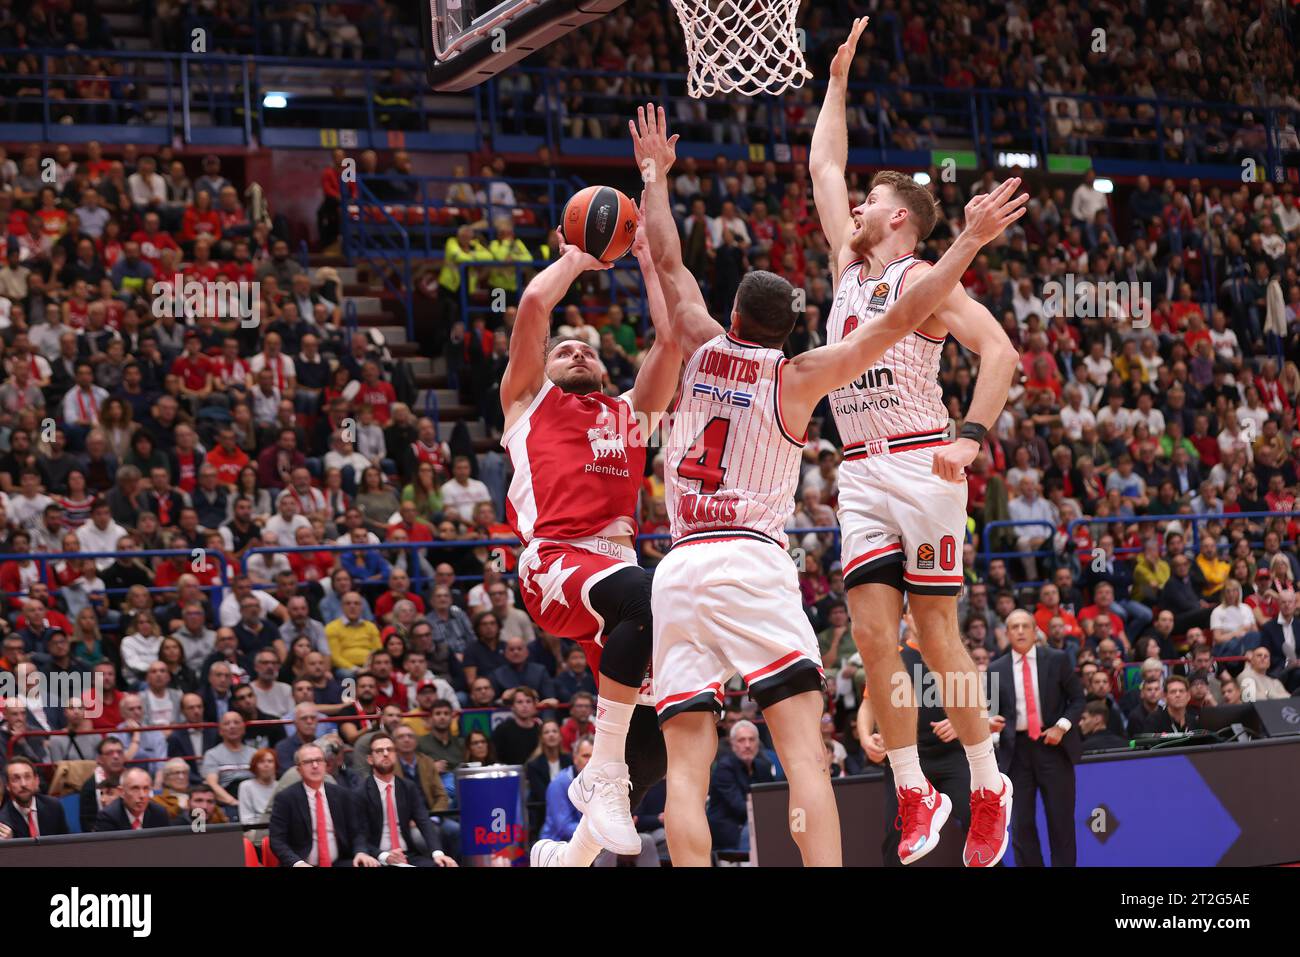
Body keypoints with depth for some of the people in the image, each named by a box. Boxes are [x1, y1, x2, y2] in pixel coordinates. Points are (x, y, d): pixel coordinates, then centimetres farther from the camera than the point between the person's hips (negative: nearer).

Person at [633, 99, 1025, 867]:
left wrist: (656, 177, 38)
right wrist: (971, 241, 2)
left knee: (687, 763, 0)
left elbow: (670, 263, 25)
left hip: (679, 572, 4)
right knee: (804, 751, -11)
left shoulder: (702, 350, 12)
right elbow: (899, 321, -1)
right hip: (753, 563, -4)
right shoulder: (797, 377, 3)